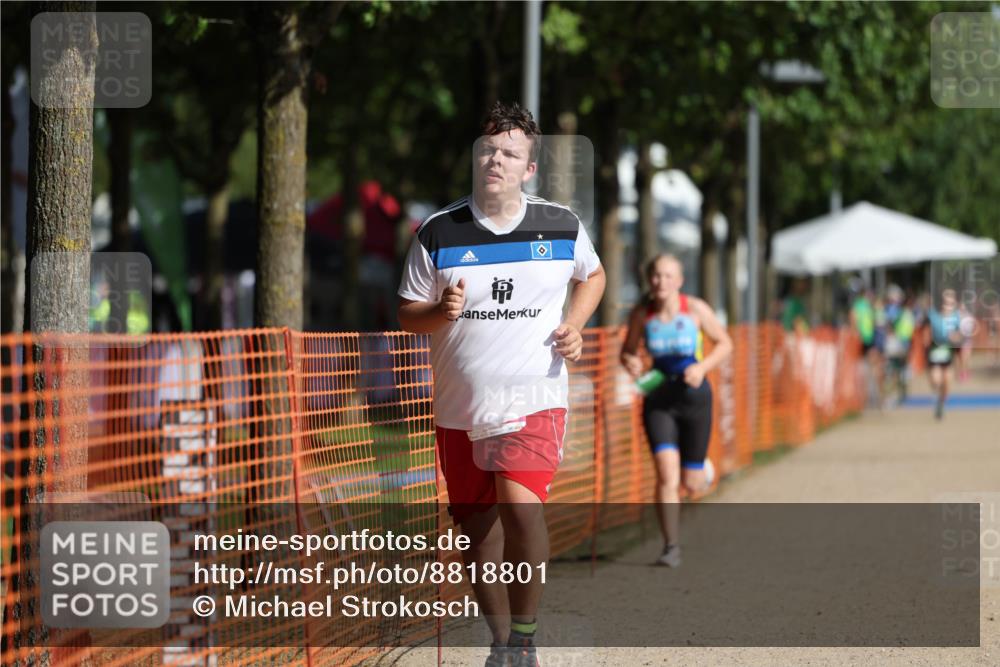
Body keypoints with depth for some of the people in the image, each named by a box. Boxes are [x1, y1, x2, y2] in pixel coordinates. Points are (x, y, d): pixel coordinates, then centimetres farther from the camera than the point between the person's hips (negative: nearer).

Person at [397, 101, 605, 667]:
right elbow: (407, 313, 6)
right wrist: (441, 312, -16)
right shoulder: (439, 232, 0)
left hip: (535, 398, -2)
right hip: (460, 406, 2)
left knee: (521, 503, -24)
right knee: (476, 525, 9)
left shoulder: (562, 226, 1)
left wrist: (574, 325, 4)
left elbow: (593, 274, 21)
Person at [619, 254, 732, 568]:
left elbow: (725, 344, 0)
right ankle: (671, 547, -10)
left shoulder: (695, 309, -10)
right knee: (666, 476, -17)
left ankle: (701, 470, 45)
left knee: (692, 484, 6)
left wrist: (702, 367, -17)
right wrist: (630, 362, -16)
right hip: (658, 399, 1)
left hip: (693, 396, -1)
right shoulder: (641, 314, -5)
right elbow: (627, 351, 8)